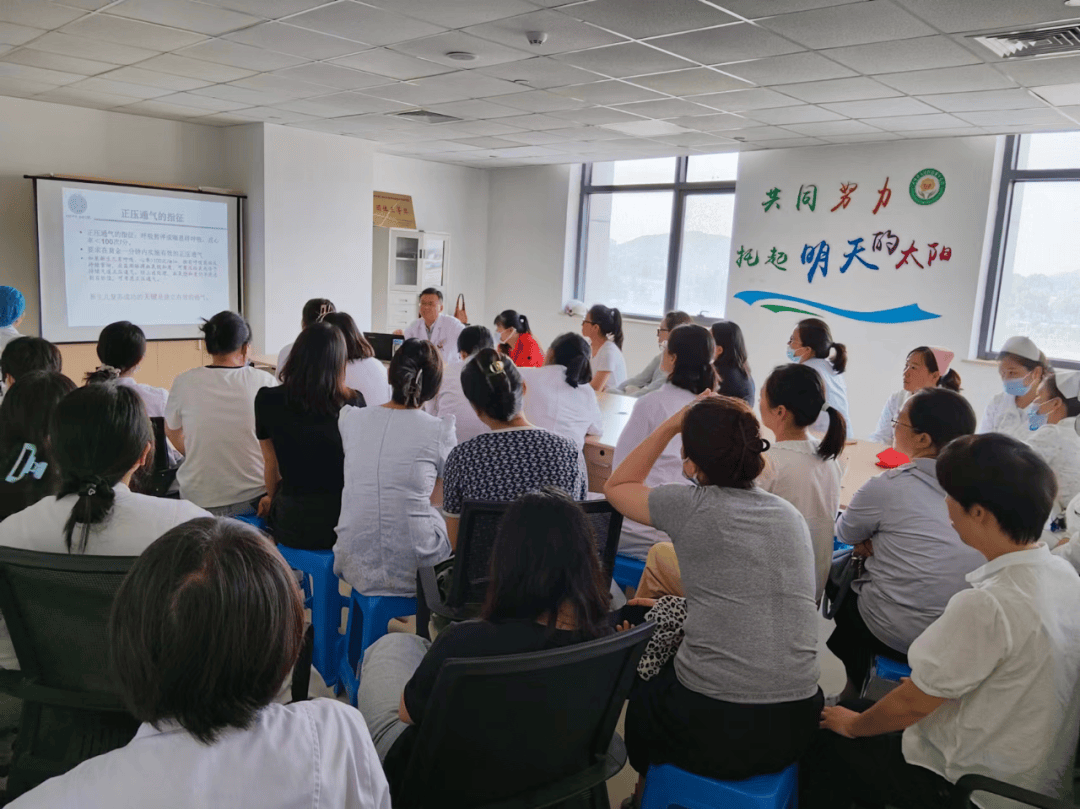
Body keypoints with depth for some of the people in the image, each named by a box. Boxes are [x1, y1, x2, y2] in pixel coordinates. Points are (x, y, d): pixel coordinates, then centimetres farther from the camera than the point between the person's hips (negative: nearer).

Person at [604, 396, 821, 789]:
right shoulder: (791, 515, 5)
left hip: (711, 727, -5)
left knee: (641, 691, 29)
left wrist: (670, 425, 6)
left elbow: (616, 486, 8)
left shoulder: (692, 506, -10)